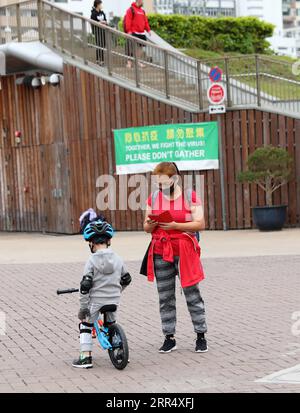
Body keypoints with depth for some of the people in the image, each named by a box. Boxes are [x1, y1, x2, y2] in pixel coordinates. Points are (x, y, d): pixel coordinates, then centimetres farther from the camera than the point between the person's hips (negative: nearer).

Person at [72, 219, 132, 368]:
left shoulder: (91, 261, -12)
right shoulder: (118, 259, 2)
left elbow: (85, 285, -15)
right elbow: (126, 280, 14)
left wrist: (83, 306, -11)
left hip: (96, 300, -4)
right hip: (114, 300, 4)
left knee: (85, 325, 14)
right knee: (112, 324, 26)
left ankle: (86, 356, 6)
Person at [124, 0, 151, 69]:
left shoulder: (142, 11, 18)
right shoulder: (131, 10, -4)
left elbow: (146, 21, 21)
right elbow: (128, 21, -11)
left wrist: (148, 30, 13)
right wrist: (128, 30, -17)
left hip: (141, 33, 7)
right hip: (133, 32, -7)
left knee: (140, 47, 8)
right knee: (132, 47, -6)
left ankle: (139, 61, 15)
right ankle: (129, 62, -1)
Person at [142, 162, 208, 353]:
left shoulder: (190, 196, -2)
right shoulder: (153, 198, 10)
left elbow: (200, 223, -9)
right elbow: (147, 227, 15)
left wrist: (175, 226, -19)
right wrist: (151, 224, -9)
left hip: (185, 252, -4)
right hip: (161, 253, 4)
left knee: (192, 294, -1)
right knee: (165, 297, 5)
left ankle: (201, 336, 8)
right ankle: (169, 338, 12)